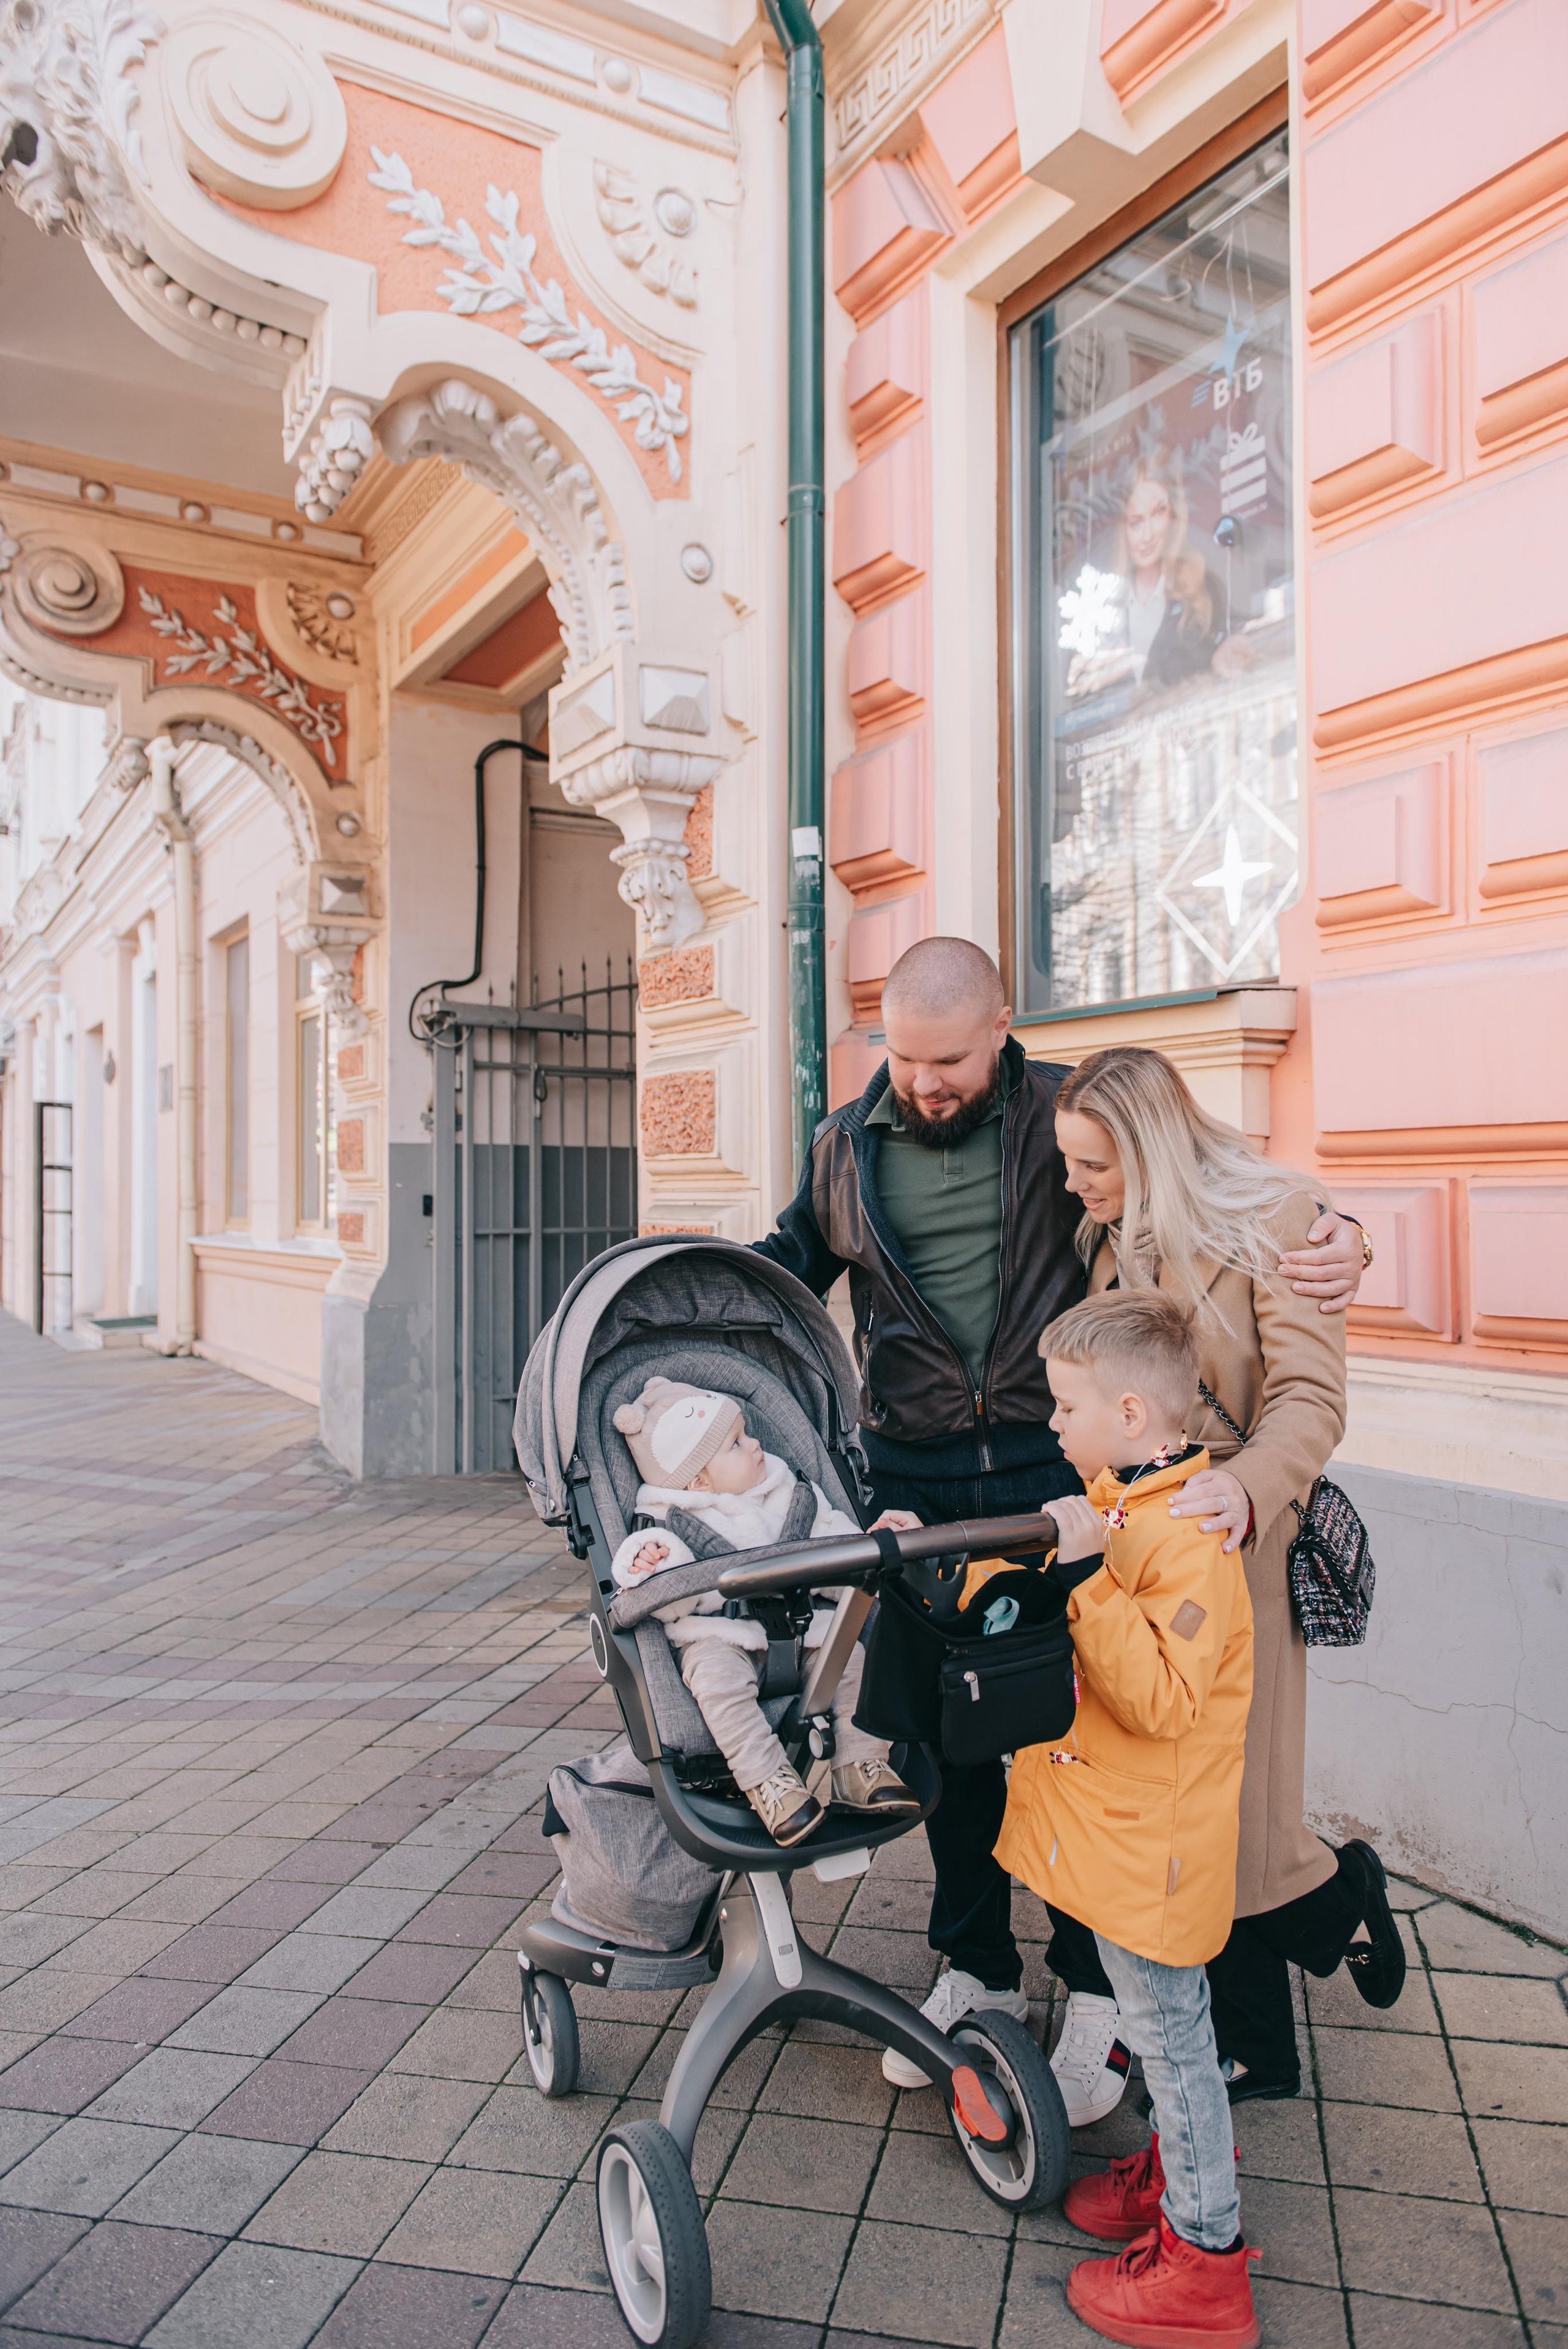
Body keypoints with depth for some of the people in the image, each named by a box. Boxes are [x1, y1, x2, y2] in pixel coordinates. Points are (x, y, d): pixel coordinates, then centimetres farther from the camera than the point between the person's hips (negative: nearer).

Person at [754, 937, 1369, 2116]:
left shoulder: (1068, 1118, -3)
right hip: (917, 1480, 3)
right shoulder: (845, 1147, 6)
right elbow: (784, 1266, 21)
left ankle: (1102, 1988, 29)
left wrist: (1332, 1237, -13)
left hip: (1057, 1466, -2)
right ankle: (979, 1971, 35)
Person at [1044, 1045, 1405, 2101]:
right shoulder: (1108, 1241, 8)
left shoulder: (1272, 1221, -10)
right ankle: (1255, 2052, 31)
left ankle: (1347, 1894, 38)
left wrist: (1245, 1488, -35)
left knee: (1232, 1818, 3)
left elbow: (1310, 1398, -17)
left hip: (1232, 1550, -5)